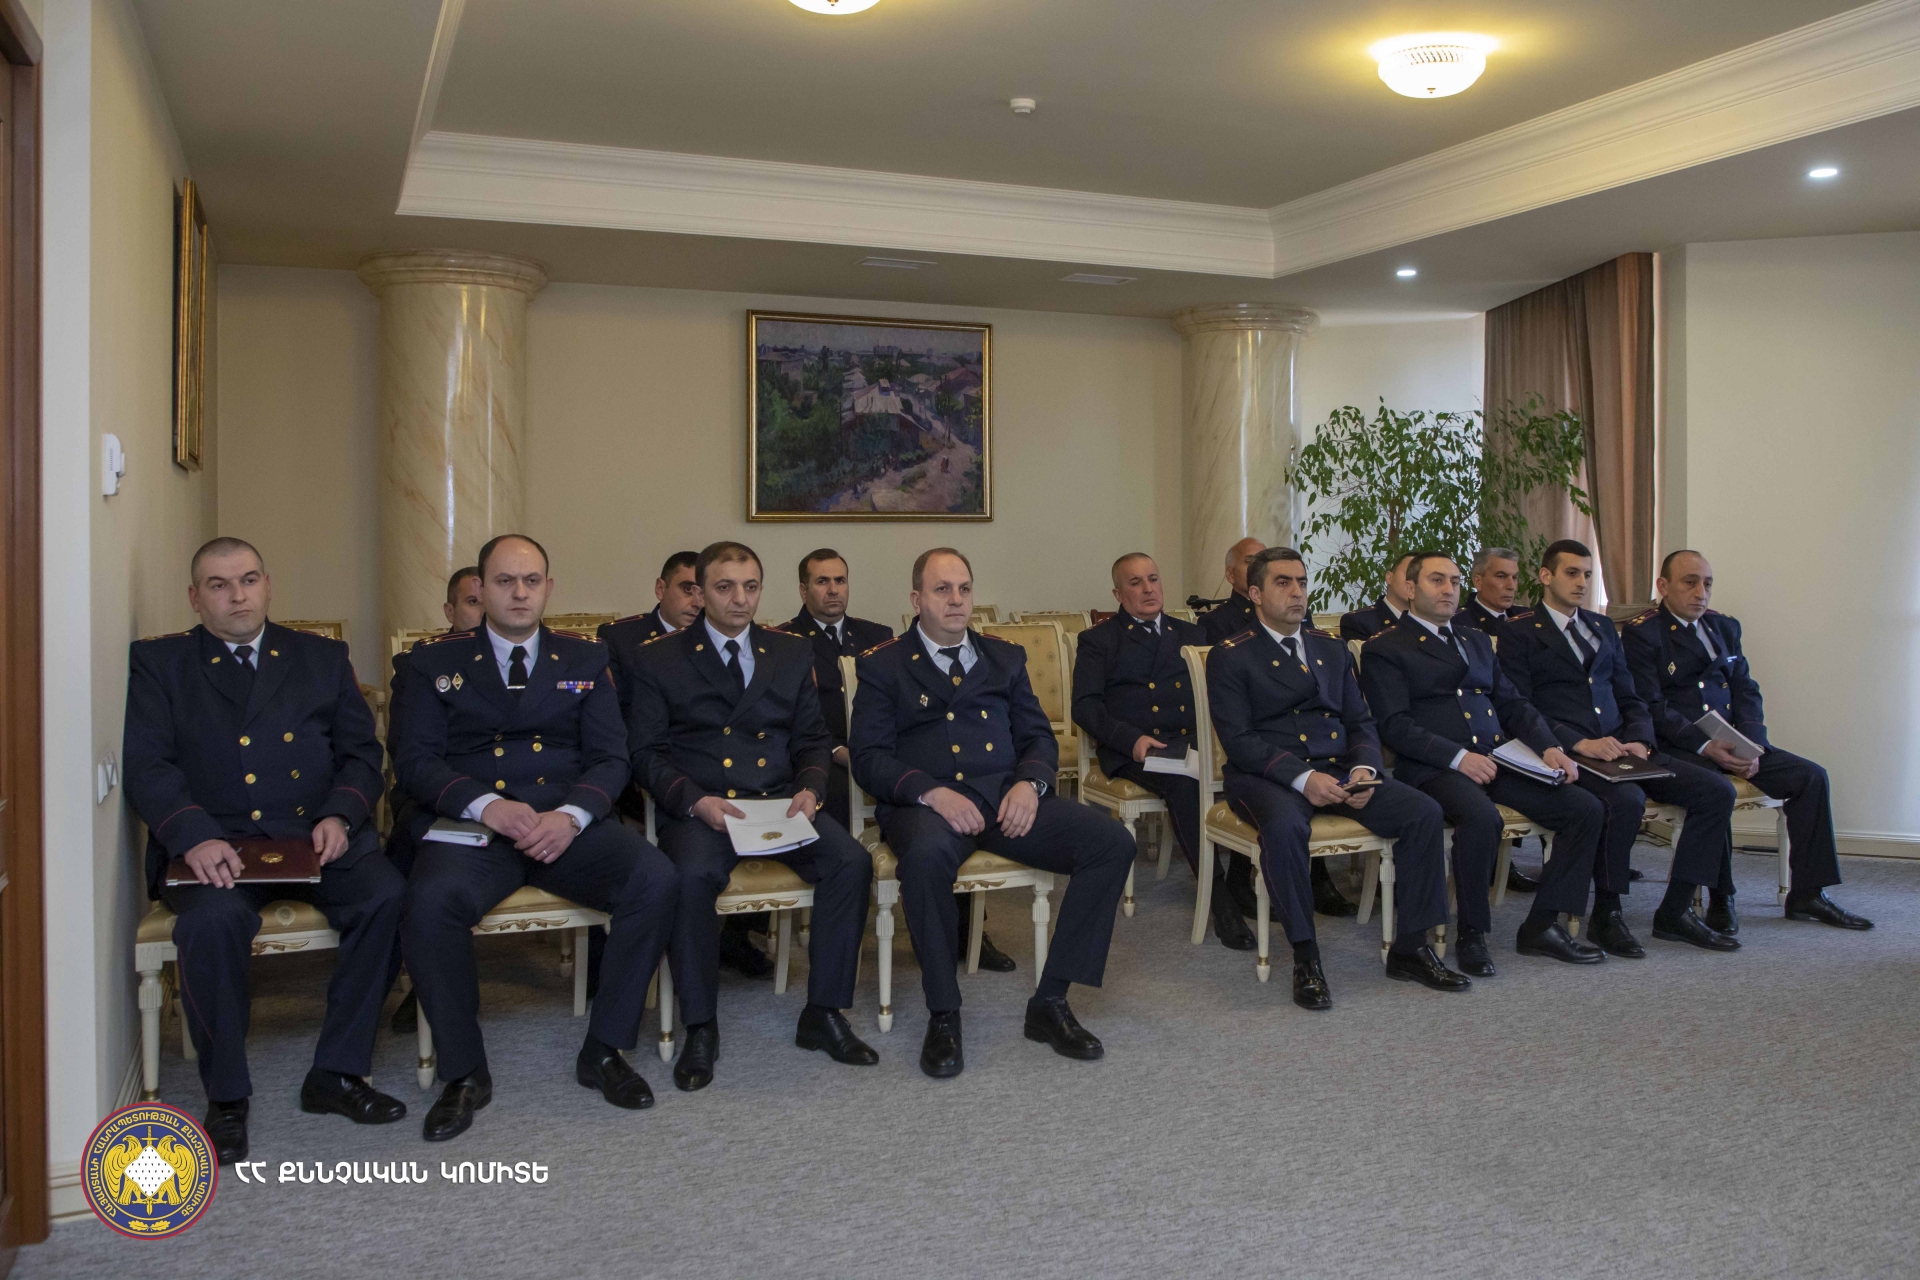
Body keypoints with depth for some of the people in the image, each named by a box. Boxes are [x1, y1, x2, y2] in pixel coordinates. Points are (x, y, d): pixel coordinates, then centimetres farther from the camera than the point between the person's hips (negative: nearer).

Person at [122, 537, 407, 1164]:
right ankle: (225, 1097, -12)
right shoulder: (158, 662, 13)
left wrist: (339, 815, -8)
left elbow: (362, 754, 13)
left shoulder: (322, 658, 19)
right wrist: (194, 835, -18)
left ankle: (335, 1073, -11)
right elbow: (146, 765, 0)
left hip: (317, 836, 2)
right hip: (213, 843, -2)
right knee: (213, 920, -34)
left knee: (385, 896, -27)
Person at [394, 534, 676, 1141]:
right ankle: (464, 1071, -12)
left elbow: (610, 757, 7)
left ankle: (603, 1050, -9)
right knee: (430, 902, -34)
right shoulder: (435, 661, 10)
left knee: (656, 880, -26)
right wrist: (488, 806, -18)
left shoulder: (585, 658, 14)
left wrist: (571, 816, -14)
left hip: (567, 824, 2)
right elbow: (414, 760, 0)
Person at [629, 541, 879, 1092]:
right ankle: (700, 1028, -16)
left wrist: (810, 788, -6)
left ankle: (823, 1014, -9)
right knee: (693, 875, -35)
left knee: (851, 862, -23)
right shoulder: (658, 661, 6)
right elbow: (646, 753, 2)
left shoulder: (793, 653, 16)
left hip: (781, 801, 3)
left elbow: (813, 739, 16)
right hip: (698, 807, -3)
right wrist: (695, 800, -16)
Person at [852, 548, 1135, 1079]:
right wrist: (932, 793, -18)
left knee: (1113, 842, -19)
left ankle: (1050, 1001, -12)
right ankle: (943, 1015, -20)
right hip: (926, 802, -4)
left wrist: (1030, 782, -7)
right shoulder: (883, 665, 10)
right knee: (926, 854, -40)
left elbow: (1039, 737, 17)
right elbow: (868, 756, -1)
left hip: (1006, 796, 4)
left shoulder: (1004, 658, 22)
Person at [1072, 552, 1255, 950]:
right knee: (1183, 782, -35)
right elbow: (1084, 706, 1)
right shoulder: (1098, 641, 13)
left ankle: (1244, 872, -13)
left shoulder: (1190, 633, 25)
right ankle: (1218, 894, -29)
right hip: (1132, 750, -3)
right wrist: (1132, 739, -15)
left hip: (1192, 743, 4)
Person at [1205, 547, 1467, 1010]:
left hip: (1337, 770, 6)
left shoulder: (1331, 649, 20)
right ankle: (1305, 956, -22)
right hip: (1267, 776, -5)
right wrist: (1302, 777, -22)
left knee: (1424, 812, -16)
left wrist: (1363, 768, -7)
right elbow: (1238, 740, -10)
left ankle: (1410, 949, -5)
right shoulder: (1230, 657, 1)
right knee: (1285, 825, -39)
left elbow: (1360, 722, 16)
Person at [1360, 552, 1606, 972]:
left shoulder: (1477, 641, 26)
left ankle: (1542, 925, -3)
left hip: (1498, 760, 7)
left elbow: (1513, 705, 22)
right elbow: (1395, 725, -8)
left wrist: (1549, 746, 3)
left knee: (1586, 809, -11)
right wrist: (1458, 757, -19)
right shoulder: (1384, 649, 3)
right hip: (1433, 767, -7)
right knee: (1481, 816, -36)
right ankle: (1472, 934, -16)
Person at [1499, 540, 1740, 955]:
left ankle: (1675, 911, -3)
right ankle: (1606, 916, -14)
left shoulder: (1603, 628, 25)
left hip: (1620, 749, 7)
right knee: (1626, 800, -35)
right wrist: (1581, 744, -18)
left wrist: (1639, 742, -1)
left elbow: (1629, 698, 21)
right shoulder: (1519, 632, 3)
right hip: (1566, 756, -7)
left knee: (1717, 791, -11)